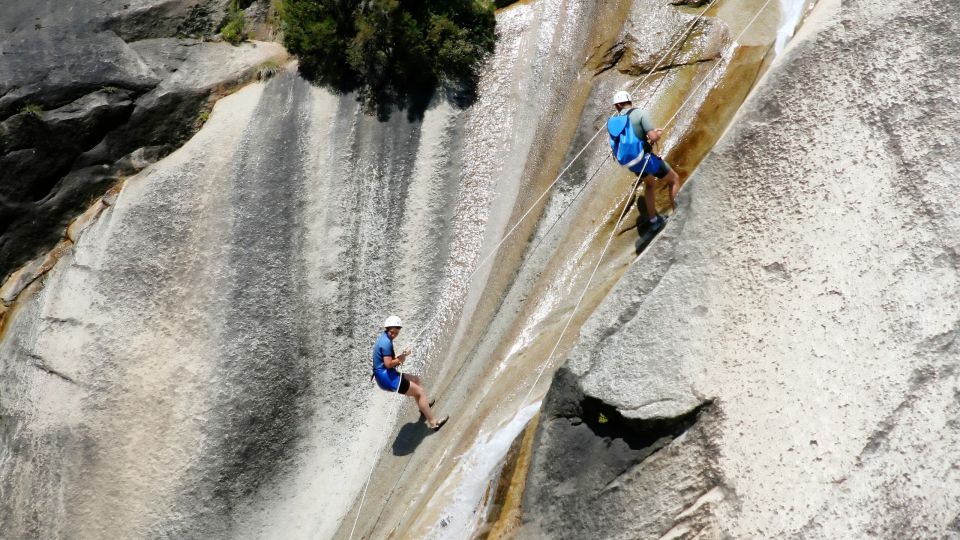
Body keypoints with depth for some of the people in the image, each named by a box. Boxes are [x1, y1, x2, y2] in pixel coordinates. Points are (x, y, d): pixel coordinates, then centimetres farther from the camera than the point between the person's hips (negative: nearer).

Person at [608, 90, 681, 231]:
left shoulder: (612, 120, 4)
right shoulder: (639, 113, -14)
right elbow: (654, 137, -23)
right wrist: (659, 133, 1)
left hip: (628, 162, 6)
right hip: (644, 158, -6)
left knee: (650, 184, 33)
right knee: (675, 179, 16)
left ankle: (653, 220, 35)